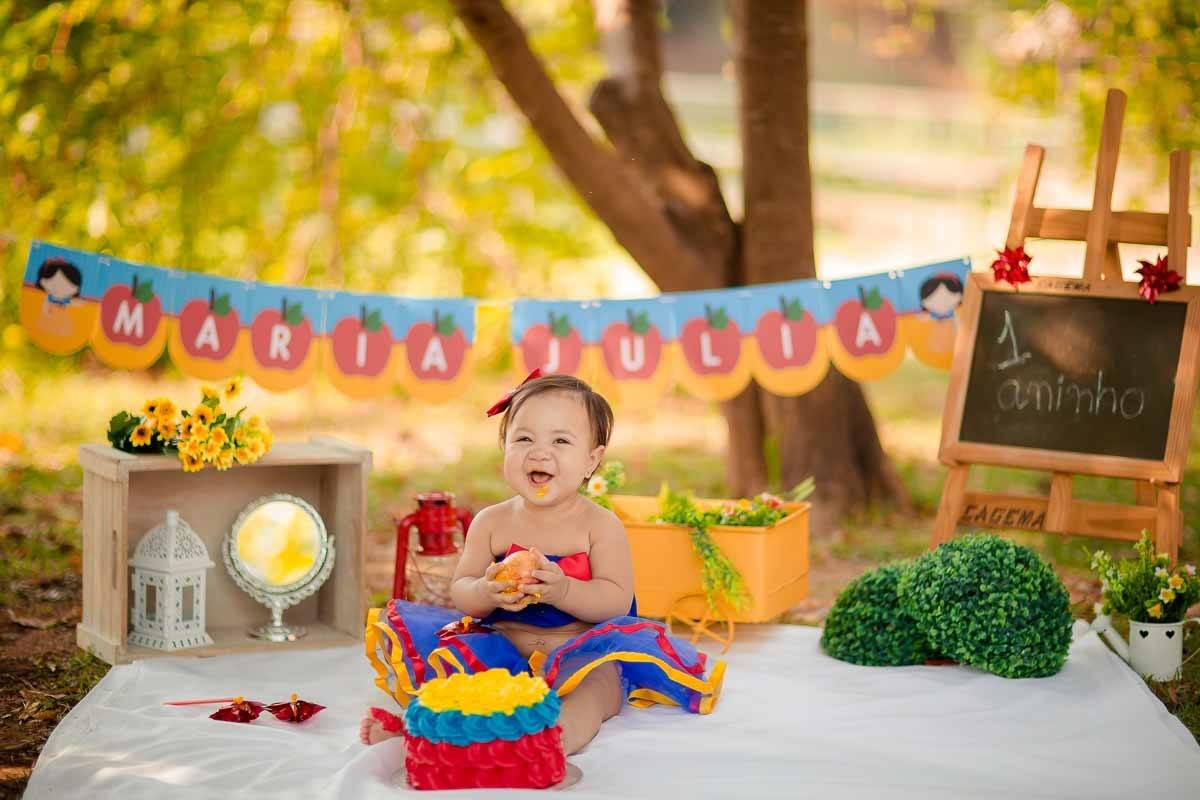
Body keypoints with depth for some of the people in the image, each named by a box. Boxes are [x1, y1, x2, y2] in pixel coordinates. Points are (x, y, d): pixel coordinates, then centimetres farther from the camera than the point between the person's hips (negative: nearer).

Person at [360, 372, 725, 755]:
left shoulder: (600, 524, -3)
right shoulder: (491, 522, 6)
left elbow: (617, 600, -12)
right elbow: (459, 591, 3)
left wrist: (562, 591, -31)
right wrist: (485, 593, -23)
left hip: (581, 649, -4)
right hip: (502, 647, 4)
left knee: (598, 680, -35)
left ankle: (562, 733, -60)